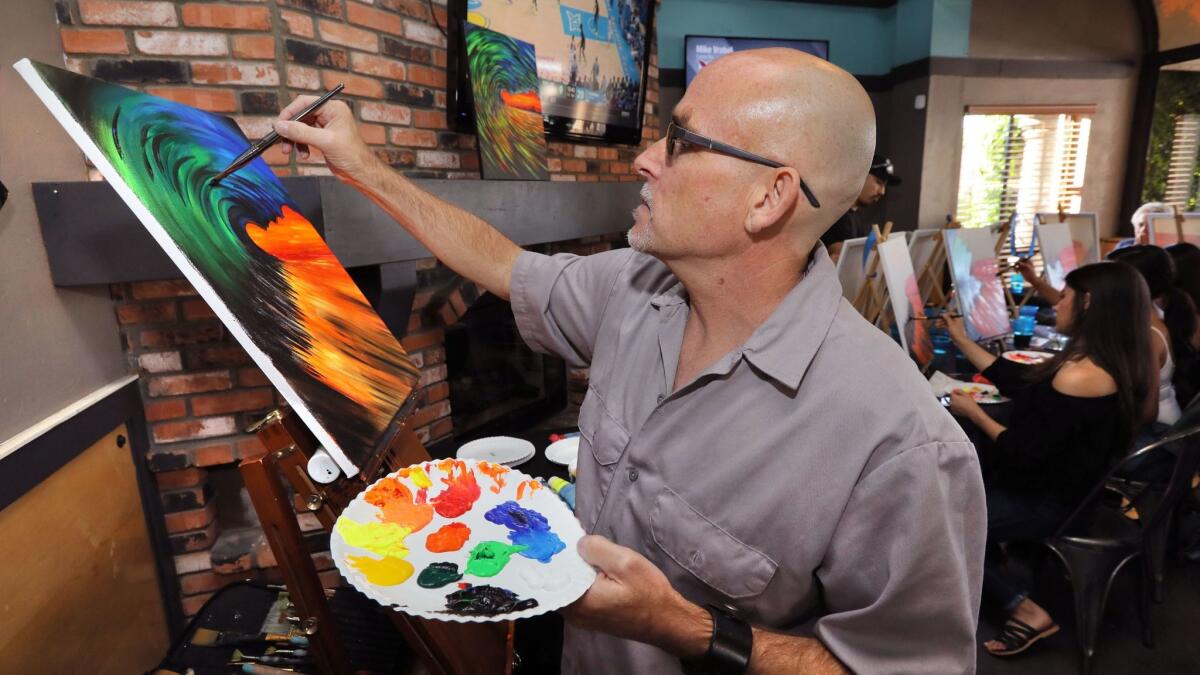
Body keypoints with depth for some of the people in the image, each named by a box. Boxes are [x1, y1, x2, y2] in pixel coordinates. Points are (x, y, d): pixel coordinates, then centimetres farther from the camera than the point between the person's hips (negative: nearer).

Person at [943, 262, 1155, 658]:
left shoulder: (1079, 378, -31)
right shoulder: (1113, 364, 0)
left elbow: (1024, 457, -26)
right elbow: (1018, 381, 8)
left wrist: (974, 413, -13)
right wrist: (962, 340, 13)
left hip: (1054, 503, -9)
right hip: (1082, 488, 9)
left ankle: (1026, 610, 7)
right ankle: (991, 561, 28)